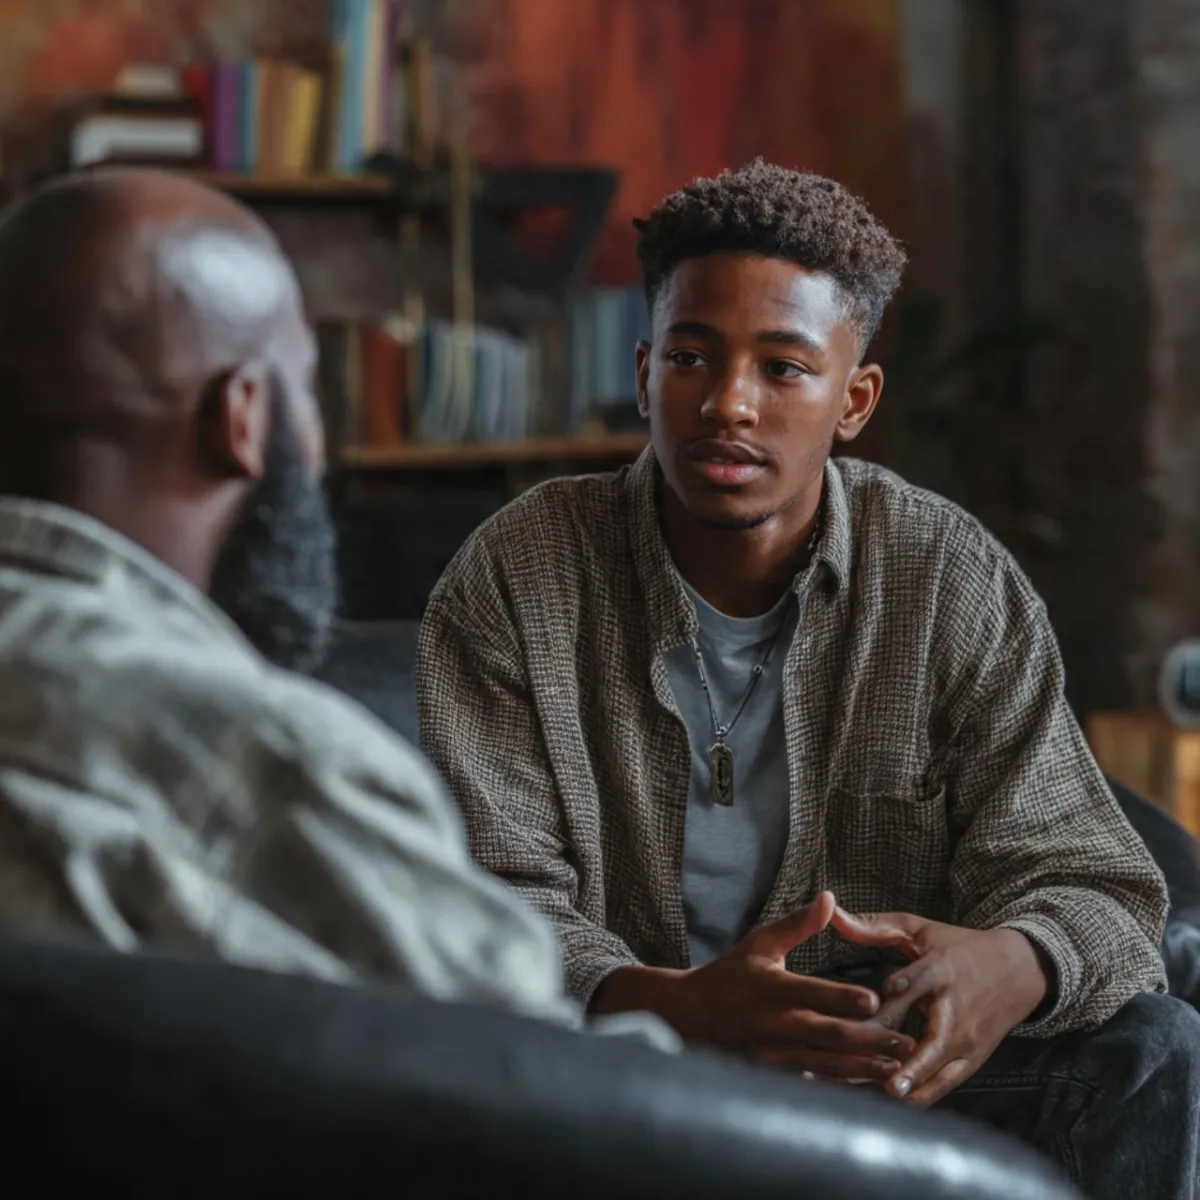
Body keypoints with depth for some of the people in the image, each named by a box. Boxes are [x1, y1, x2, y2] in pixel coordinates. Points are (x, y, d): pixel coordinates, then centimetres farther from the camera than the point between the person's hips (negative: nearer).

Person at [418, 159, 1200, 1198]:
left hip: (887, 1060, 1)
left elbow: (1087, 882, -9)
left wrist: (1009, 967, -37)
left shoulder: (953, 582, -7)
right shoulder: (511, 584, -10)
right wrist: (672, 1006, -40)